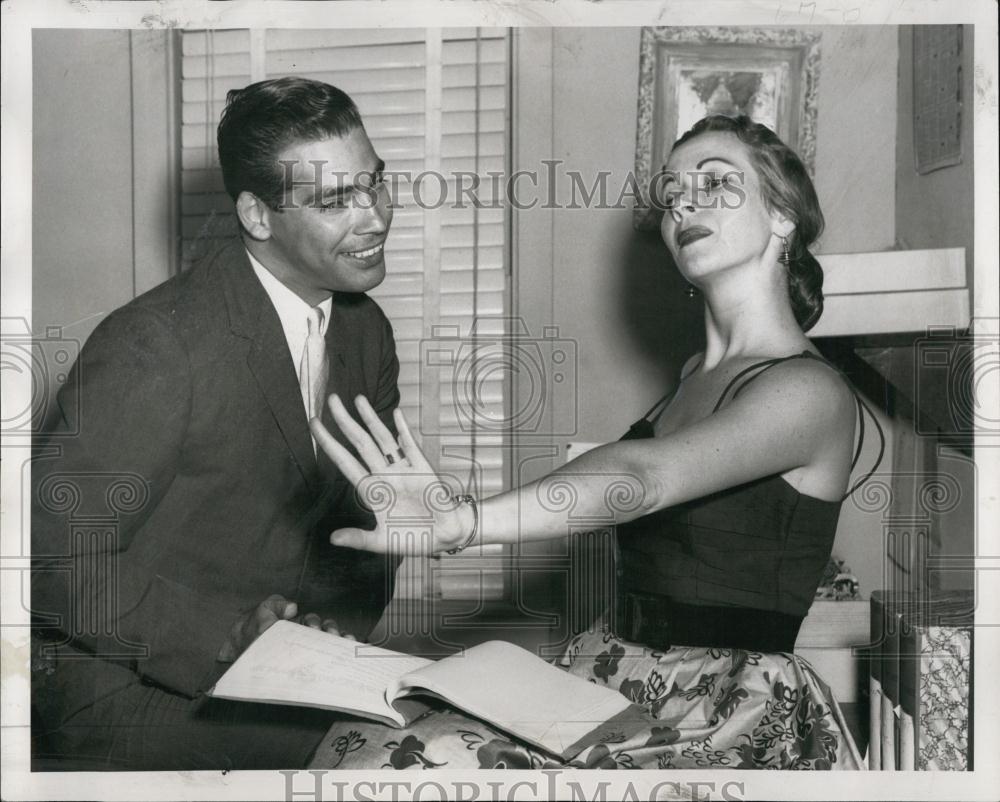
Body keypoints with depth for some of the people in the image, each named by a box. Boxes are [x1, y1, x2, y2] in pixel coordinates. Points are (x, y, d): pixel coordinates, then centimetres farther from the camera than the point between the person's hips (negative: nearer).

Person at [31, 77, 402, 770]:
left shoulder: (367, 330, 3)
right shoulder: (158, 344, -22)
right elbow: (56, 551, -21)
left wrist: (342, 618, -8)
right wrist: (227, 631, -26)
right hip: (132, 685, -6)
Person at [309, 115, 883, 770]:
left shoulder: (812, 390, -12)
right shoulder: (699, 373, 15)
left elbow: (643, 477, -29)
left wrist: (453, 524, -43)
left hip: (725, 726, -6)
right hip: (613, 679, 7)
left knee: (402, 762, -24)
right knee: (362, 742, -15)